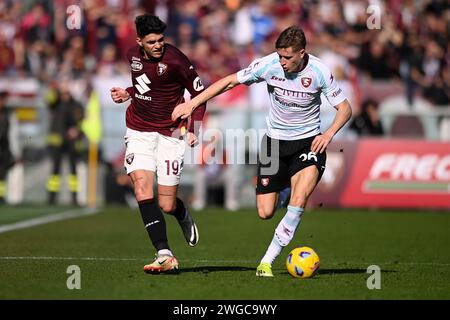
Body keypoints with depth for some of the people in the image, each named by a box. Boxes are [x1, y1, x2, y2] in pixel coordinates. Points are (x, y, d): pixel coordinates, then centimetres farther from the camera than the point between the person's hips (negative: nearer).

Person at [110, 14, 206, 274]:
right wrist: (127, 94, 6)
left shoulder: (175, 61, -17)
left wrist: (194, 128, -16)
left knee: (167, 205, -3)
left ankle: (184, 216, 38)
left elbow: (200, 93, -7)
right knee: (142, 187, -17)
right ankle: (165, 255, -19)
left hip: (170, 133, -4)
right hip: (139, 130, 5)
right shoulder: (133, 55, 3)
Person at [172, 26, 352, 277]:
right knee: (265, 212, -1)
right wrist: (192, 103, -6)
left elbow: (345, 108, -6)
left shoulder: (319, 72, -16)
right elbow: (230, 81, -3)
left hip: (309, 141, -2)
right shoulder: (268, 65, -14)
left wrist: (329, 134, -23)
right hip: (275, 140, 2)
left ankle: (268, 260, -20)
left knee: (299, 198, -29)